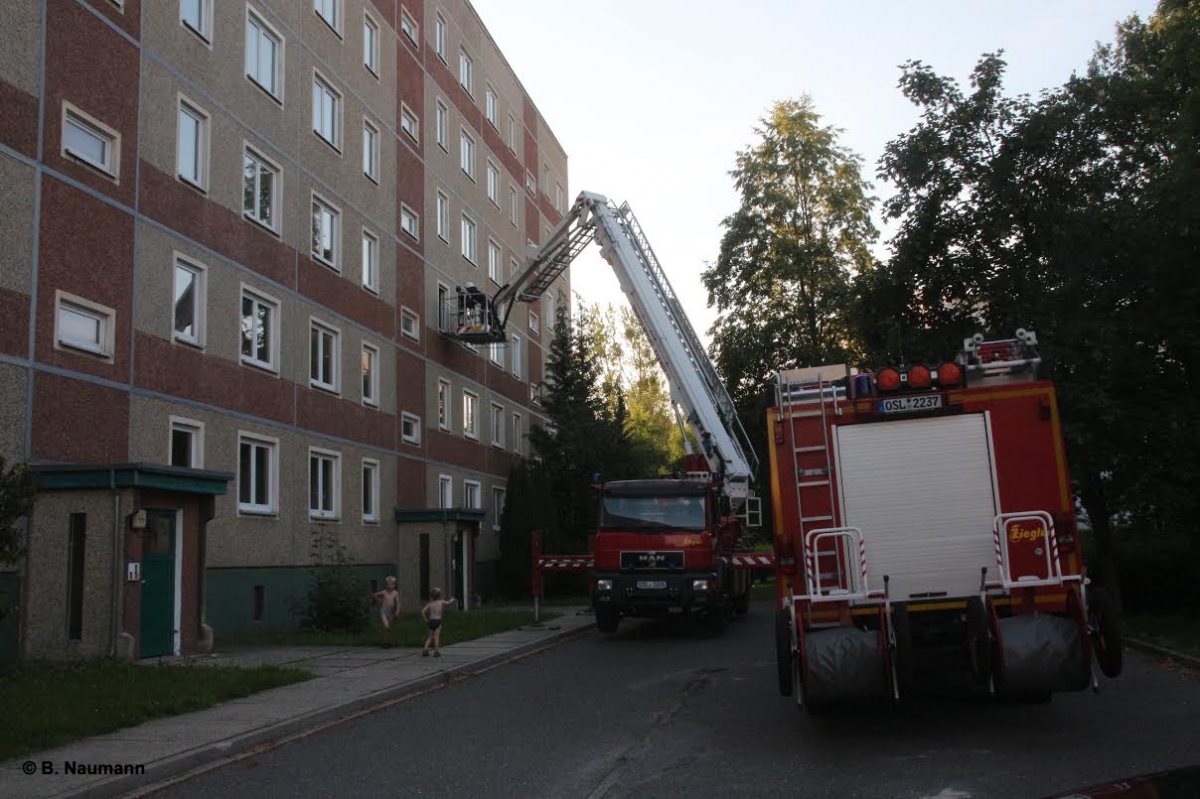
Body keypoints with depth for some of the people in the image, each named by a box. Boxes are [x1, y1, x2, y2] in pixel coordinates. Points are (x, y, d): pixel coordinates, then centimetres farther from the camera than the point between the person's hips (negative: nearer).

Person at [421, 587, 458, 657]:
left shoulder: (430, 603, 4)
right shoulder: (441, 602, -1)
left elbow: (423, 611, -3)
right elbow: (448, 602, 18)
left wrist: (426, 619, 9)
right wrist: (452, 599, 39)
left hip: (431, 621, 3)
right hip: (437, 621, -3)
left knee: (430, 636, 15)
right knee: (436, 637, 3)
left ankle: (425, 650, 7)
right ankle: (436, 652, 3)